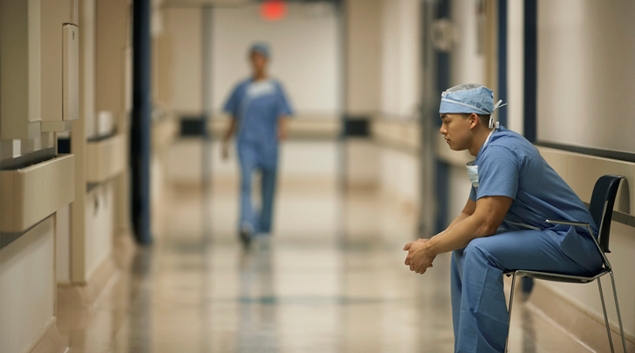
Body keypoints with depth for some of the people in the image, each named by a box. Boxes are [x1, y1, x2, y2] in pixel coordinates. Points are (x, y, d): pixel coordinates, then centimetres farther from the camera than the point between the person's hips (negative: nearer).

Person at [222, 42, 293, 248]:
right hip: (246, 142, 0)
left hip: (268, 144, 0)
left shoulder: (276, 88, 5)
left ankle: (263, 229, 22)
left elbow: (283, 116, -5)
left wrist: (282, 129, -26)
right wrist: (226, 141, 12)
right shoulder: (242, 88, 10)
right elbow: (234, 118, 17)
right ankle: (246, 225, -35)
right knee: (245, 181, -21)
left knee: (268, 190, 7)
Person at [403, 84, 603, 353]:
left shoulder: (500, 152, -20)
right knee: (462, 247, 15)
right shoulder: (490, 150, 12)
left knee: (480, 251, -27)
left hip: (572, 243, -11)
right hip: (546, 237, 11)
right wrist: (428, 244, 2)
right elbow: (468, 214, 19)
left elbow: (484, 223, -26)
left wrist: (431, 249, -15)